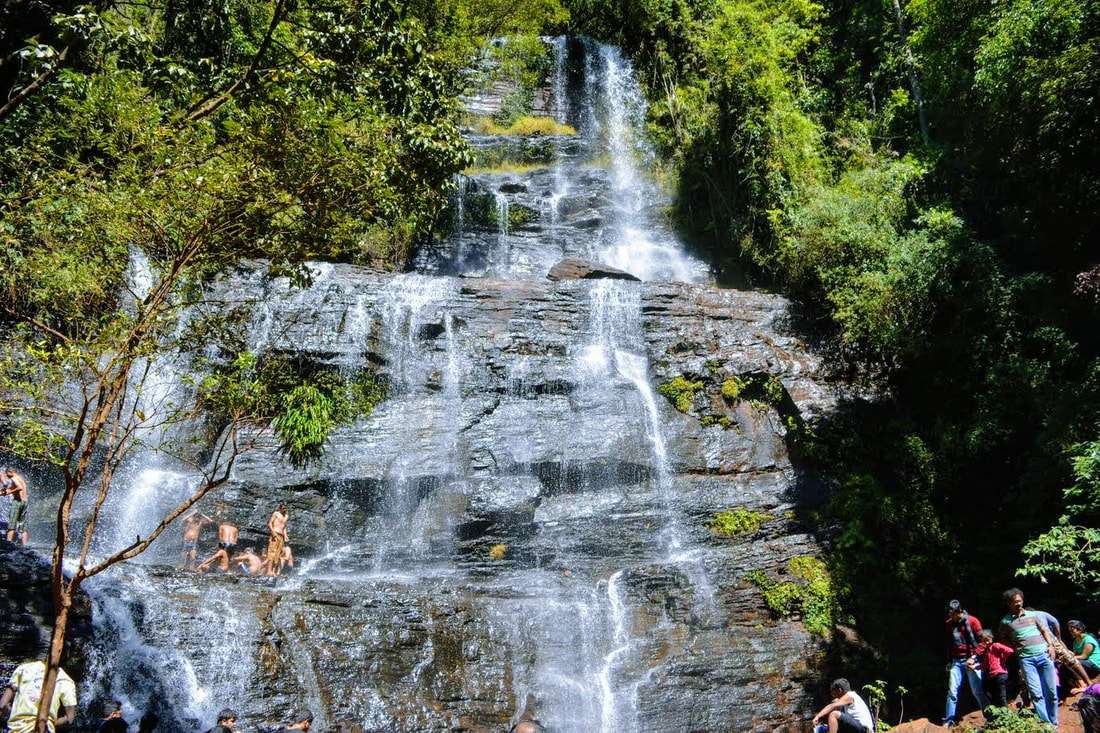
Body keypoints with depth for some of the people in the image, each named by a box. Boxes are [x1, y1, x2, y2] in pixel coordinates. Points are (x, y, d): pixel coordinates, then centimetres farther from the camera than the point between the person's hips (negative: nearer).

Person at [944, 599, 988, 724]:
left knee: (978, 691, -5)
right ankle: (948, 721, -2)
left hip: (971, 660, -3)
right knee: (952, 691, -3)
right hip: (956, 661, 3)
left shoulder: (972, 621, -3)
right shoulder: (949, 624, 10)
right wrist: (949, 661, 17)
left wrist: (974, 657, -12)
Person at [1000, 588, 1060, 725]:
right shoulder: (1005, 622, 8)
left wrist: (1051, 645, 3)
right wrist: (1015, 649, 1)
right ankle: (1046, 724, -3)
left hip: (1044, 654, 2)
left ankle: (1054, 723, 16)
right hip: (1026, 659, -2)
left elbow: (1044, 630, 17)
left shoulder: (1032, 615, 13)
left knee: (1051, 691, 3)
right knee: (1036, 694, -8)